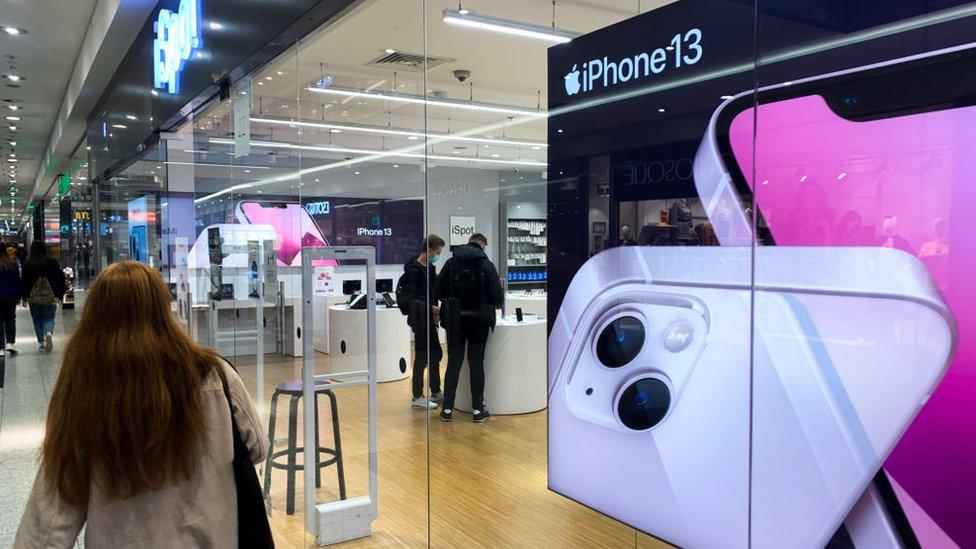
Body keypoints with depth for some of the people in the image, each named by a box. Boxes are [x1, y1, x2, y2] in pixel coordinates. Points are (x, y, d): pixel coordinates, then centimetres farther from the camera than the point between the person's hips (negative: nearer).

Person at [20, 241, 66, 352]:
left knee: (37, 320, 13)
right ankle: (49, 333, -23)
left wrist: (24, 297, 6)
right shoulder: (52, 263, -4)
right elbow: (60, 278, -1)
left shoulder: (27, 264, -3)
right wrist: (60, 294, 9)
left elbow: (23, 280, -1)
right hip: (50, 296, 0)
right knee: (49, 318, 6)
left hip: (33, 297, 1)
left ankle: (41, 342, 14)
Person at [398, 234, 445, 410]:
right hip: (420, 319, -9)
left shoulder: (430, 268, 11)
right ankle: (417, 397, 9)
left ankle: (435, 392, 27)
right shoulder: (413, 270, -17)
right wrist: (431, 308, -25)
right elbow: (408, 299, -21)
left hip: (429, 318, 9)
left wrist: (436, 310, 9)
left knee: (435, 354, 15)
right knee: (422, 356, -2)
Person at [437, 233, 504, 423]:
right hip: (478, 321, -2)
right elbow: (497, 298, -6)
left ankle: (447, 409, 11)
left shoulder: (451, 263, 1)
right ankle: (478, 409, 11)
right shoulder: (487, 265, -6)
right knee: (477, 364, 7)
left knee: (453, 363, 8)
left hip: (454, 321, 2)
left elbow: (439, 291, 2)